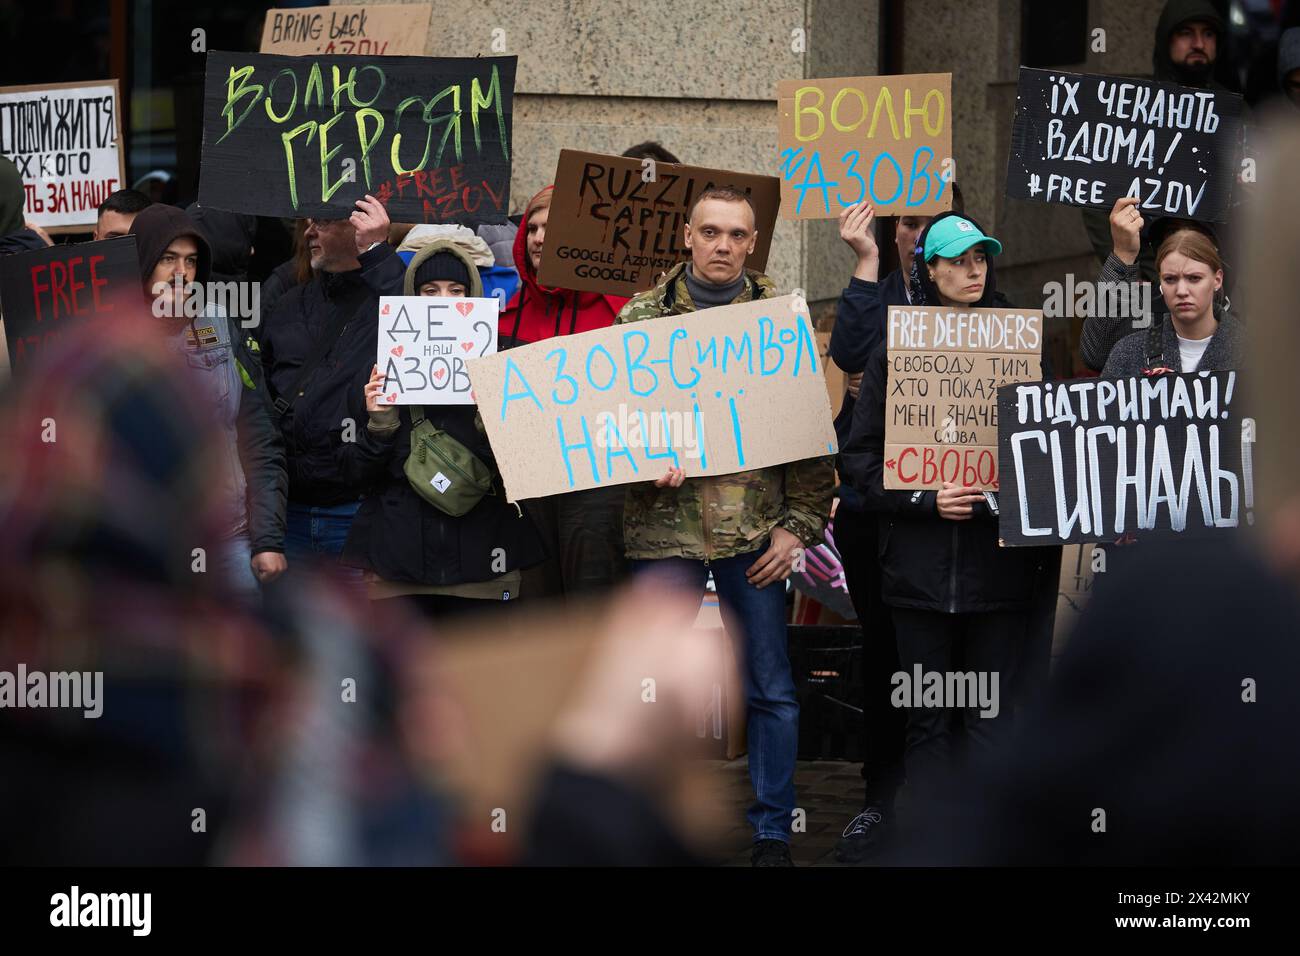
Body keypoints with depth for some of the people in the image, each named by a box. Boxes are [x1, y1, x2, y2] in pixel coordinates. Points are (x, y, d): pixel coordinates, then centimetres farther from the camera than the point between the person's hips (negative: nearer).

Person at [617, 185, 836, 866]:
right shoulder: (642, 317, 4)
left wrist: (799, 524, -3)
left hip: (755, 530, 0)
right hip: (665, 526, 0)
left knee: (771, 689, 6)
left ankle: (773, 831, 17)